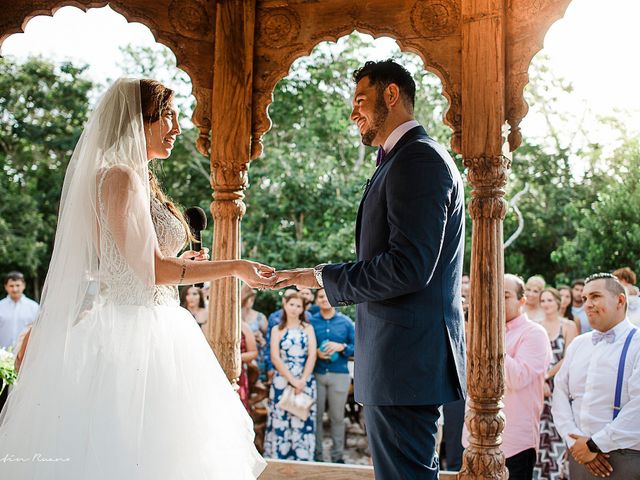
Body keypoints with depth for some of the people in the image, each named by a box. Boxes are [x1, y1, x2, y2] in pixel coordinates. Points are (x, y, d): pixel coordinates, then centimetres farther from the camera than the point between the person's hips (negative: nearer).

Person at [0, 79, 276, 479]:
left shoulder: (139, 179, 16)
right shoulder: (121, 177, -13)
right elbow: (151, 270, -17)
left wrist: (182, 263, 22)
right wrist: (233, 268, -12)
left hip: (144, 329, 10)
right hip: (131, 335, -10)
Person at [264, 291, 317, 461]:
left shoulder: (308, 328, 9)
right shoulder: (277, 329, 7)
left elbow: (312, 355, -1)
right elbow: (275, 358, -4)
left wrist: (302, 381, -12)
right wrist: (292, 379, -13)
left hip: (305, 381, 1)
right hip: (282, 380, 0)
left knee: (303, 421, 0)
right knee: (281, 421, -1)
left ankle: (302, 460, 7)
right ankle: (279, 457, 7)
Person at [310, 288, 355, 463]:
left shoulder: (346, 322, 5)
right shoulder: (310, 322, 4)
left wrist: (341, 347, -13)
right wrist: (315, 353, -12)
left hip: (339, 375, 0)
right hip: (315, 374, 0)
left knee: (337, 417, 5)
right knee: (316, 416, 3)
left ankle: (338, 456, 16)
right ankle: (317, 455, 15)